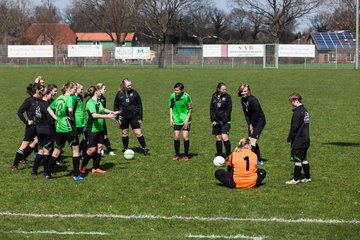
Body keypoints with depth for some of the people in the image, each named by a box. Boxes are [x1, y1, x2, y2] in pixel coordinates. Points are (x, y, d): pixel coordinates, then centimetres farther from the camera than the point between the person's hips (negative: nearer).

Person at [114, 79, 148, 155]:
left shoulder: (134, 93, -2)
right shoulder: (119, 94, 0)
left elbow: (139, 105, 3)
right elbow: (116, 105, 7)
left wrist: (140, 117, -1)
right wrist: (118, 117, 0)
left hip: (134, 116, -1)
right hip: (123, 117, 1)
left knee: (138, 133, -5)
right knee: (125, 133, 9)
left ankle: (144, 148, 6)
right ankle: (126, 150, 22)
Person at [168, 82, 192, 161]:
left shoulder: (186, 96, -16)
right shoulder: (172, 96, -5)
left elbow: (190, 109, -8)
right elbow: (171, 107, 8)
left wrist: (186, 120, -12)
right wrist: (171, 119, 2)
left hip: (185, 120, -3)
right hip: (176, 120, 3)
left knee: (185, 136, -7)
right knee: (176, 137, 0)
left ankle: (186, 155, 8)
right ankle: (177, 154, 14)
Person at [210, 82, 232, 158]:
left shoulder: (227, 97, -1)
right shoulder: (214, 97, 9)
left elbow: (229, 109, -3)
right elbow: (211, 109, 12)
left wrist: (224, 119, -12)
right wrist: (212, 119, 1)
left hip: (225, 121, -4)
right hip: (216, 121, 4)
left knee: (224, 137, -15)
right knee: (218, 138, 6)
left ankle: (229, 154, -6)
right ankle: (219, 156, 14)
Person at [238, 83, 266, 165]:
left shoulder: (252, 99, -23)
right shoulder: (243, 100, 4)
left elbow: (256, 113, -21)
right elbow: (246, 113, 6)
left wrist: (252, 125, -13)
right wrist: (249, 124, -5)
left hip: (259, 121, -9)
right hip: (252, 122, 9)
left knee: (253, 140, -15)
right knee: (250, 140, 10)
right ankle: (259, 160, 19)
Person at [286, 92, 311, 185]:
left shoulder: (297, 112, -16)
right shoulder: (305, 110, 13)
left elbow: (294, 127, -18)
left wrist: (289, 138, -10)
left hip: (298, 141, -9)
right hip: (305, 139, 9)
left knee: (297, 160, -5)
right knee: (304, 159, 15)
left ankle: (296, 179, -2)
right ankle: (307, 177, 19)